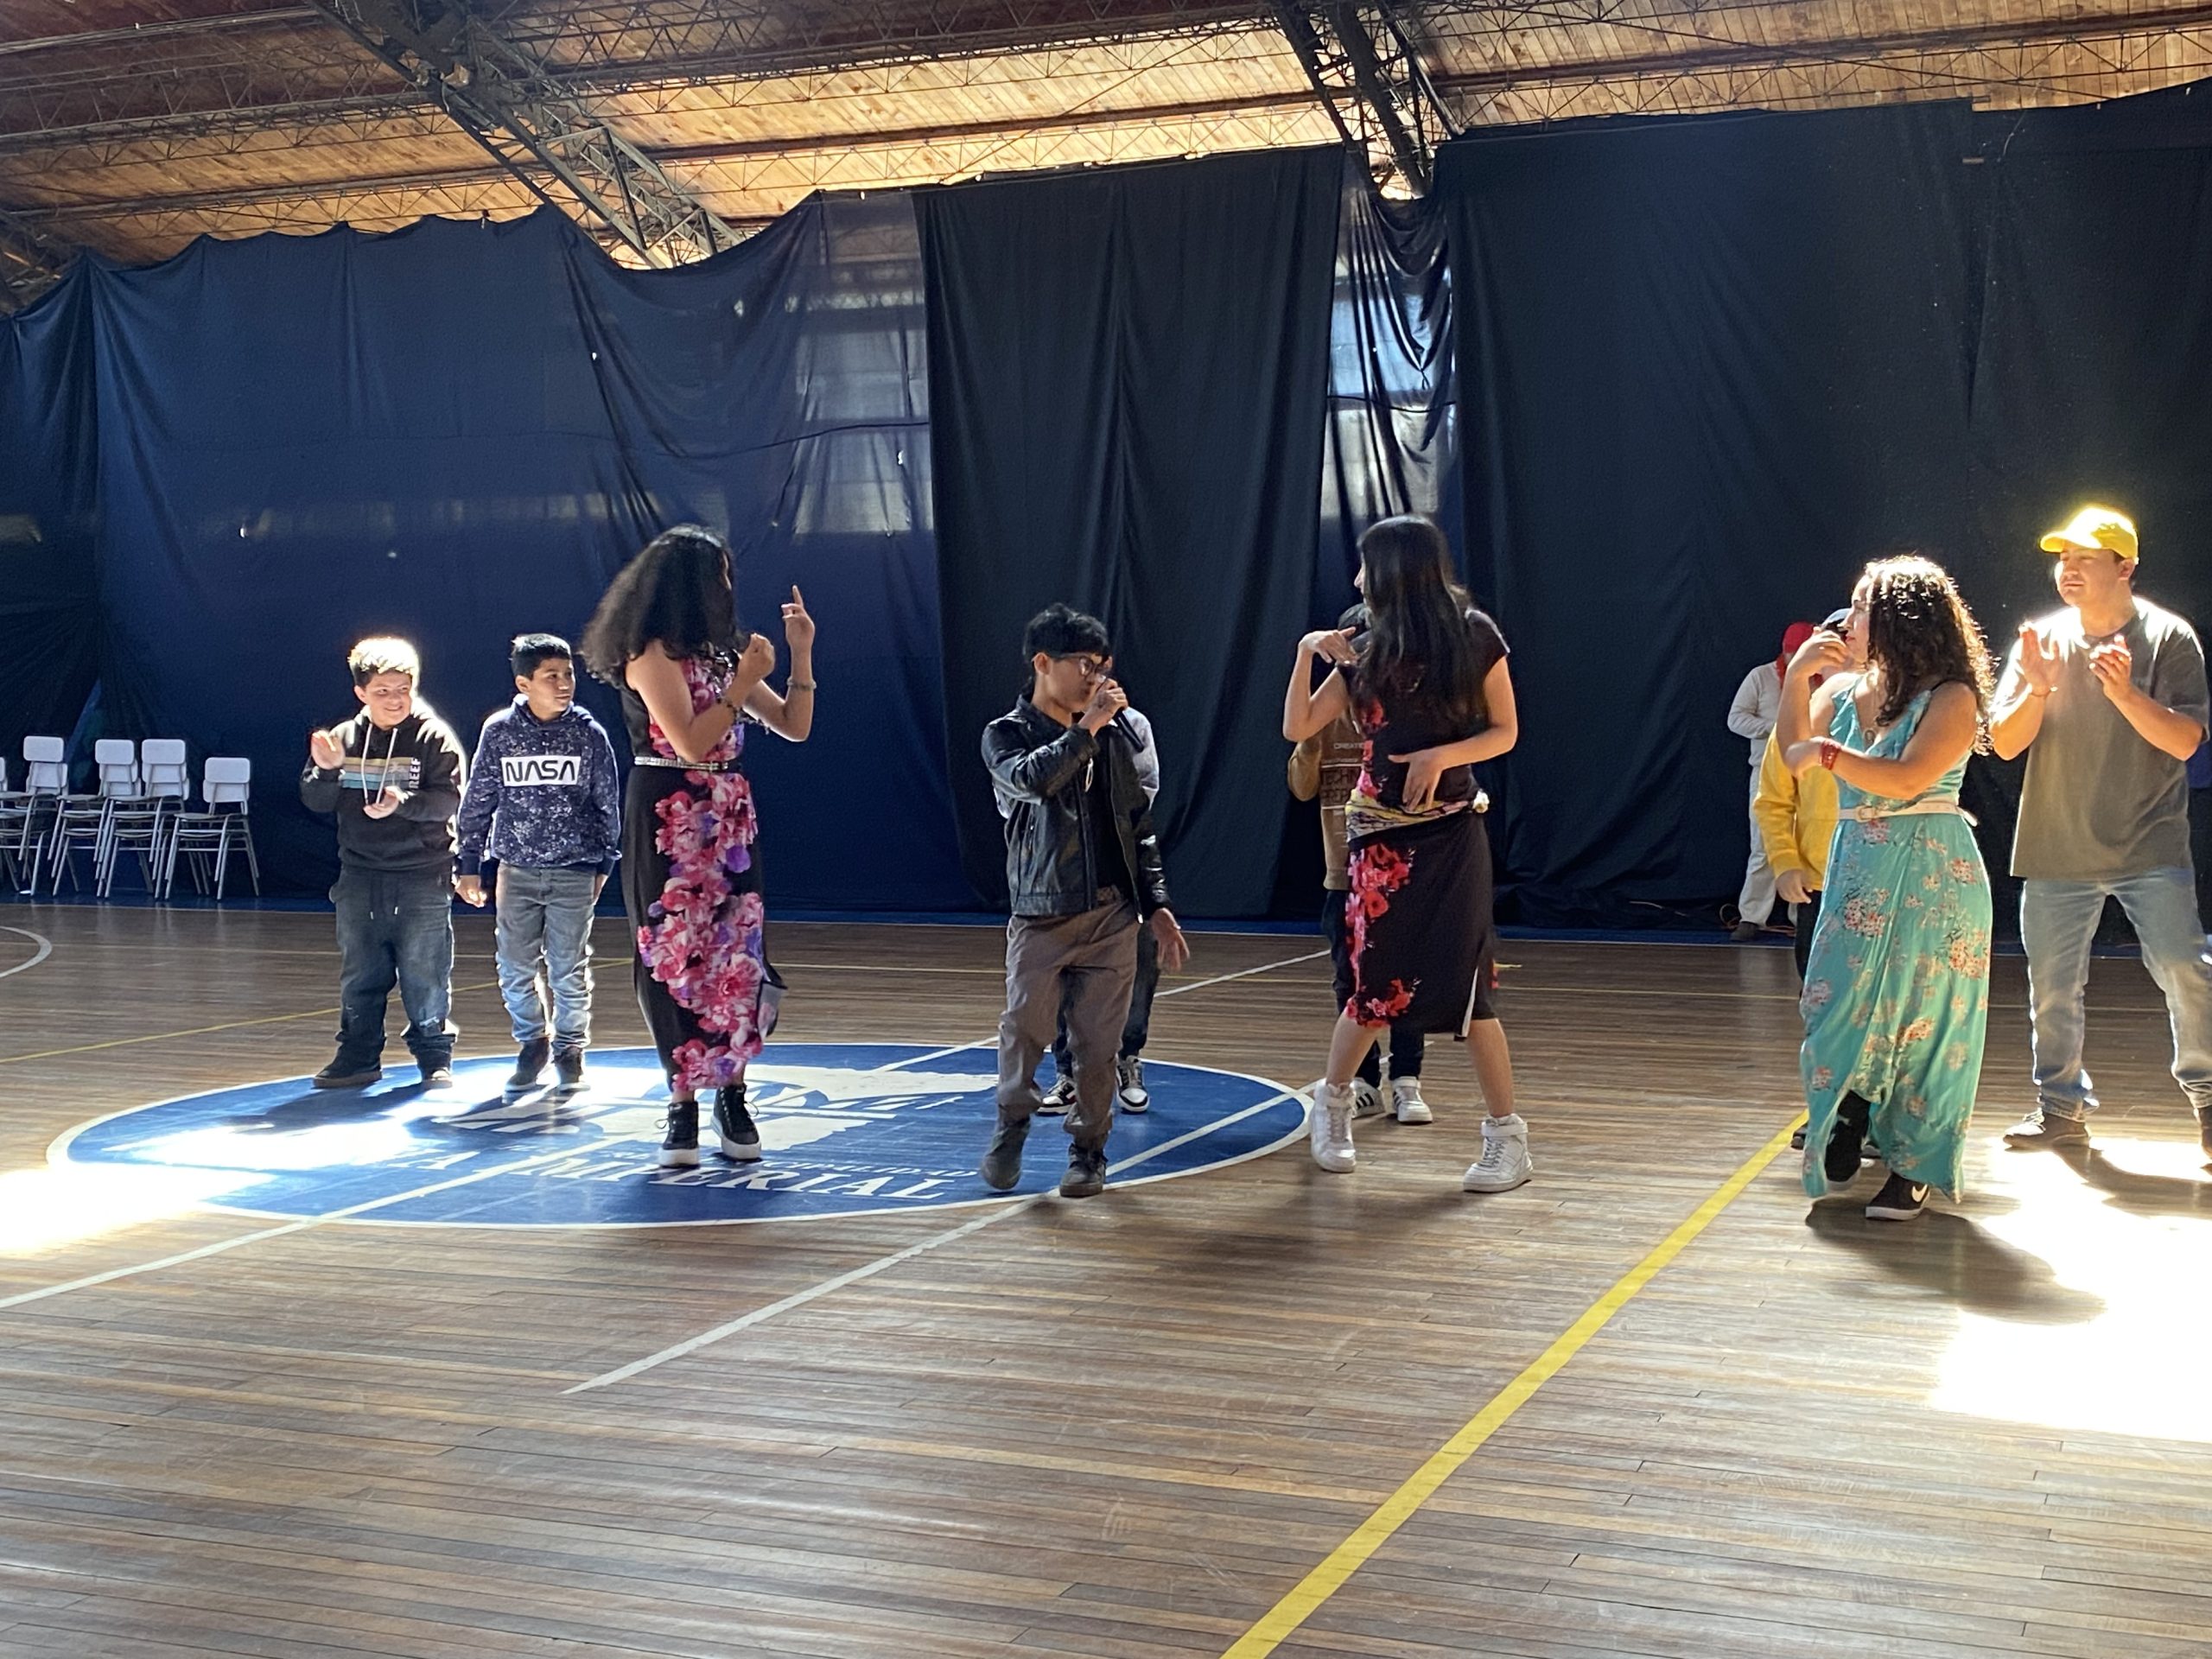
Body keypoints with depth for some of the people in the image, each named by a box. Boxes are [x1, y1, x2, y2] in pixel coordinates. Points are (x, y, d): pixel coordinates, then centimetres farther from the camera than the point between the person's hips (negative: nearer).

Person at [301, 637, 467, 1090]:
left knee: (425, 975, -1)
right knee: (358, 975, 11)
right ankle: (359, 1056, 22)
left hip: (422, 878, -4)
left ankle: (435, 1056, 11)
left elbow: (449, 799, -13)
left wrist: (403, 803, -28)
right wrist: (326, 770, -15)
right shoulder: (344, 738, 6)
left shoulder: (434, 737, -6)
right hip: (360, 878, 4)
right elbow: (316, 801, 5)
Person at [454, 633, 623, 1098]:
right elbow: (477, 800, 5)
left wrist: (604, 863, 9)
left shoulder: (588, 733, -4)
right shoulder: (499, 731, -4)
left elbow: (608, 802, 5)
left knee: (568, 969, 2)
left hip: (574, 871, -1)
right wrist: (470, 865, 6)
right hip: (517, 867, 1)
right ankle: (531, 1044, 26)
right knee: (515, 968, 5)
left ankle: (570, 1049, 21)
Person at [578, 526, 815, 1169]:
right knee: (675, 959, -3)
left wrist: (801, 653, 5)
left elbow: (795, 727, 14)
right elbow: (690, 741, -18)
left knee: (736, 955, 1)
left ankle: (732, 1097, 7)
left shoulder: (723, 652, 13)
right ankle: (683, 1107, 3)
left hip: (729, 820, 6)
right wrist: (745, 681, -14)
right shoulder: (653, 652, -8)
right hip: (668, 822, -6)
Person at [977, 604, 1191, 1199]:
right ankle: (1011, 1127, 26)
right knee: (1023, 1032, 0)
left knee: (1097, 1043, 3)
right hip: (1040, 917, -2)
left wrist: (1157, 905, 10)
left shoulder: (1115, 735, 8)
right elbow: (1031, 780, -25)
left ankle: (1088, 1149, 17)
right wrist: (1085, 727, -21)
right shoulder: (1006, 734, -1)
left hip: (1112, 916, 2)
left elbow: (1139, 826, 12)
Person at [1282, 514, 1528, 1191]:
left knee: (1466, 982, -6)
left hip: (1450, 834, -3)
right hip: (1380, 834, 3)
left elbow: (1505, 732, -1)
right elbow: (1297, 728, 7)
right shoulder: (1365, 655, 6)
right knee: (1377, 983, 3)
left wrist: (1442, 756, -17)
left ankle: (1507, 1135, 4)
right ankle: (1332, 1104, 26)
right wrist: (1307, 653, -4)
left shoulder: (1474, 638, -3)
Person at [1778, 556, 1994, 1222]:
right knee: (1835, 1007, 4)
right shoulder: (1843, 689, 8)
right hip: (1856, 869, 6)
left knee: (1919, 1018, 1)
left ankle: (1915, 1168, 10)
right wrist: (1797, 679, -6)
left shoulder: (1951, 698, -11)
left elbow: (1908, 779, -21)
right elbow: (1794, 756, 3)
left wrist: (1827, 752, -20)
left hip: (1930, 876, -6)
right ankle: (1846, 1129, 22)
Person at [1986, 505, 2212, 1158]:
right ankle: (2061, 1105, 21)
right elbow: (2004, 743, 0)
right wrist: (2038, 690, -17)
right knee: (2052, 984, 7)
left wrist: (2126, 694, -25)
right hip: (2056, 847, 3)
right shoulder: (2041, 640, 3)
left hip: (2150, 847, -3)